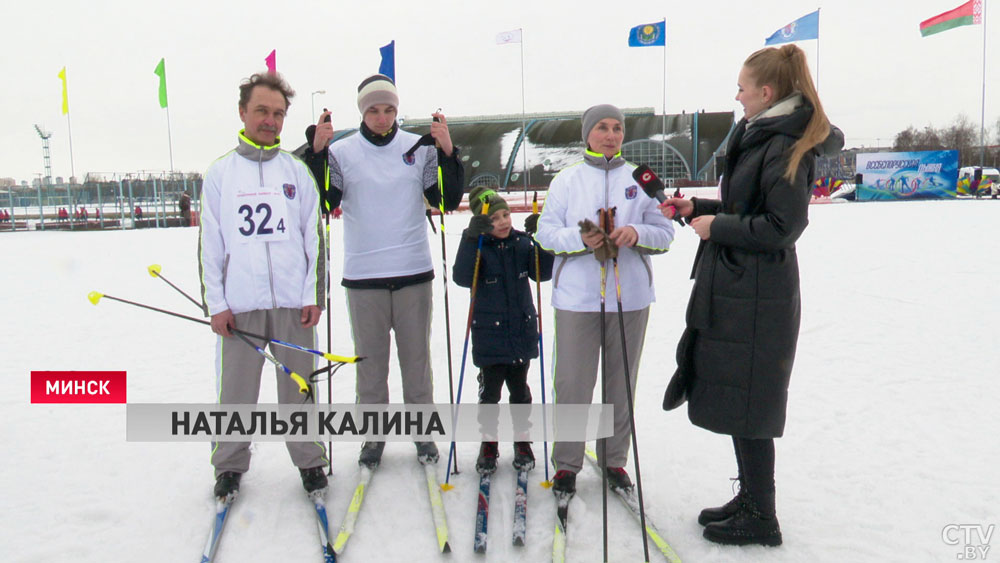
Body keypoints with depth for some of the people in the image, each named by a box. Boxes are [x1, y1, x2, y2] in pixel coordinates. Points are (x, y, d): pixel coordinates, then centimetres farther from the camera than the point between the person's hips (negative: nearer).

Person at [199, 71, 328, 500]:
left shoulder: (297, 171, 8)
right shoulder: (220, 173, 7)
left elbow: (315, 236, 7)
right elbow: (209, 243, 5)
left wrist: (314, 295, 0)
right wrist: (215, 303, -1)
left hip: (293, 301, 0)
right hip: (238, 303, 0)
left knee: (299, 387, 8)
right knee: (235, 390, 7)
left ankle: (309, 460, 23)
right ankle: (230, 465, 25)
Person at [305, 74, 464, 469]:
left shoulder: (420, 148, 4)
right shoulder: (342, 152, 2)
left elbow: (448, 201, 1)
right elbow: (322, 203, -6)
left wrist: (448, 152, -12)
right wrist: (317, 151, -15)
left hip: (414, 272, 0)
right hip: (362, 275, 0)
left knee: (416, 357, 10)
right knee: (370, 360, 10)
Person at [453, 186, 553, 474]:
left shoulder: (523, 242, 0)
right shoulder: (478, 246, -10)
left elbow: (542, 274, -5)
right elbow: (462, 277, -24)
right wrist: (470, 239, -33)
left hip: (522, 330, 3)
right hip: (489, 334, -3)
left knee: (519, 390, 16)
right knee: (490, 392, 7)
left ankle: (522, 443, 31)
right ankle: (488, 446, 24)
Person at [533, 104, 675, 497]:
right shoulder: (566, 179, 8)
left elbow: (665, 233, 6)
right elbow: (546, 232, 1)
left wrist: (636, 233, -15)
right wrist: (580, 239, -17)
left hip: (630, 296, 2)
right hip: (577, 297, -1)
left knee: (622, 383, 9)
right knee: (572, 383, 0)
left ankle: (615, 460, 25)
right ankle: (567, 463, 16)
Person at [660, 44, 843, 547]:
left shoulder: (785, 148, -15)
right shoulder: (759, 138, 15)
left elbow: (782, 225, -20)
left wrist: (716, 226, -14)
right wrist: (697, 209, 12)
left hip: (757, 297, -10)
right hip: (731, 289, 10)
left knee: (746, 404, -1)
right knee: (731, 398, 16)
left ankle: (760, 518, 15)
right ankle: (750, 498, 31)